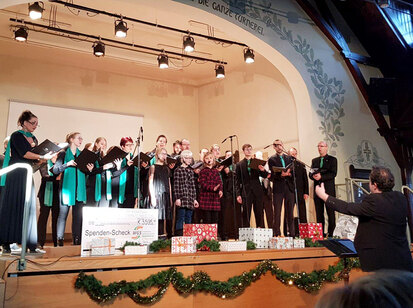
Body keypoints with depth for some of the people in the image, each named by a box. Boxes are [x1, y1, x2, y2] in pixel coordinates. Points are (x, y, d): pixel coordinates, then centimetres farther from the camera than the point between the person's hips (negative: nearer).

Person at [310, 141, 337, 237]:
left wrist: (321, 177, -20)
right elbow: (310, 174, 12)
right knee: (319, 213, 5)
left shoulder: (332, 159, 4)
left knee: (330, 213, -3)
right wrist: (314, 176, -11)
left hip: (329, 190, -4)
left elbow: (333, 174, -8)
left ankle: (330, 233, 3)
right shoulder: (314, 160, 18)